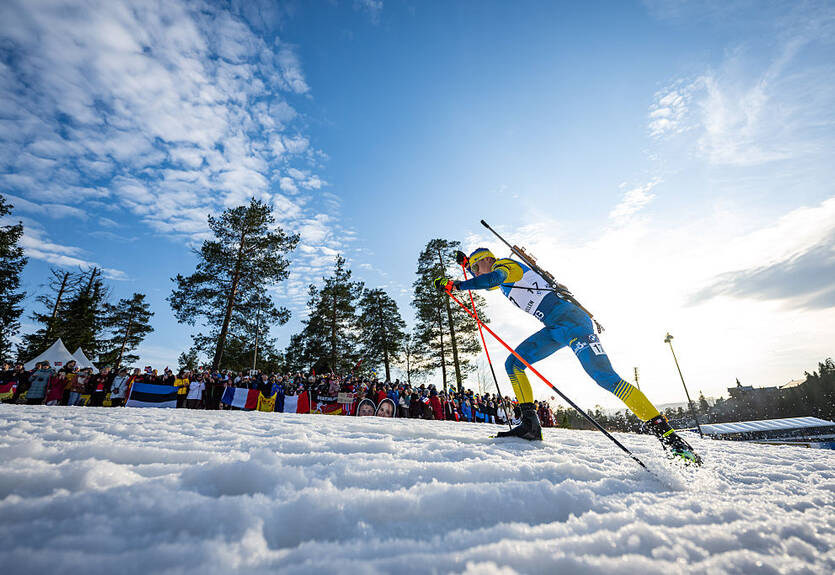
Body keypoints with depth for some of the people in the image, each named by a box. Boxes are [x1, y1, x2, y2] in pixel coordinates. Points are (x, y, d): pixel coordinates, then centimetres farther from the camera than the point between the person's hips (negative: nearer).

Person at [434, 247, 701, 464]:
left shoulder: (504, 264, -2)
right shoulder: (501, 275, 23)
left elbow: (491, 279, -26)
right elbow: (489, 281, 47)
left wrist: (455, 285, -24)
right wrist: (468, 262, 43)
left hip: (569, 318, -9)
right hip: (555, 329, 9)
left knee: (604, 377, -17)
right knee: (513, 364, -1)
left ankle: (667, 434, -9)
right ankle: (531, 425, -2)